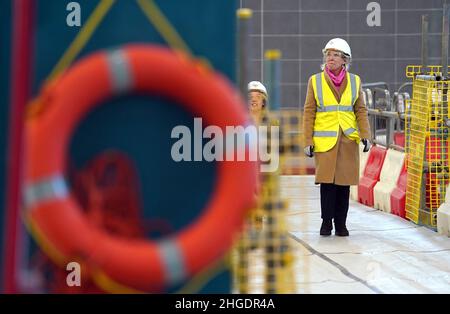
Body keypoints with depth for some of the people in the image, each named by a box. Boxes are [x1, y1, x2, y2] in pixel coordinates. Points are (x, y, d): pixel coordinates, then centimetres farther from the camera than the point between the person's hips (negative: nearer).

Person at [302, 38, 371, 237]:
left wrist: (365, 136, -3)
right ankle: (326, 222, 3)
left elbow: (361, 111, 9)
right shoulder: (315, 81, 4)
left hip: (348, 140, 2)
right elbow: (309, 113, 3)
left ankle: (341, 224, 10)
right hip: (325, 140, -2)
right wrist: (308, 142, -2)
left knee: (344, 182, 2)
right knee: (327, 181, -8)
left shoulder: (354, 81, 8)